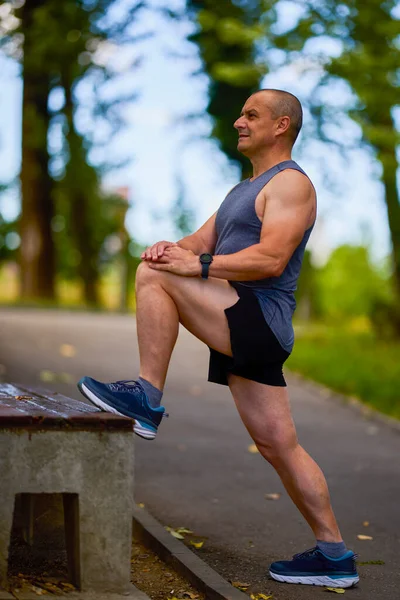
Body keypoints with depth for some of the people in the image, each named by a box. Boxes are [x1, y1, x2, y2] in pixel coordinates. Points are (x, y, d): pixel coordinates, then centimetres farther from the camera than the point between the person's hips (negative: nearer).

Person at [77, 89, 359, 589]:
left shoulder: (290, 183, -5)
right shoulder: (246, 189, 27)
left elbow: (271, 260, -19)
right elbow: (202, 242, 19)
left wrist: (197, 265, -22)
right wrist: (172, 247, -4)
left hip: (258, 319, -10)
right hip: (242, 330, 10)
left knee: (154, 277, -18)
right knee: (277, 446, 8)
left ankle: (146, 399, -15)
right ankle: (334, 556, 13)